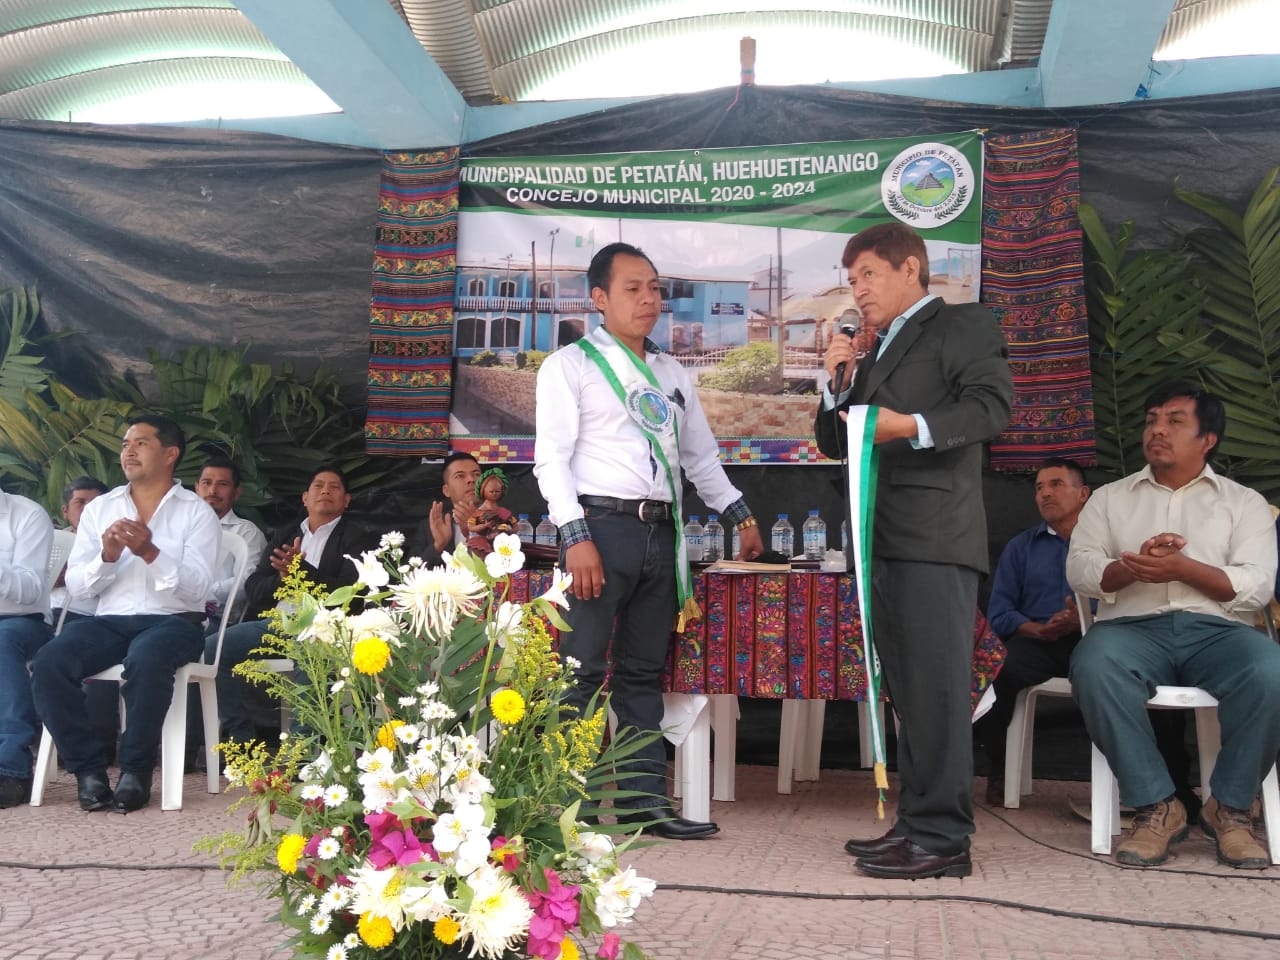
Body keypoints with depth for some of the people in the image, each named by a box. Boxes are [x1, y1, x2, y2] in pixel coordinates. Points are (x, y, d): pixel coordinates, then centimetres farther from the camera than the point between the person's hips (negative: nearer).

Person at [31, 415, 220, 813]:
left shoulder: (197, 511, 3)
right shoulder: (98, 508, 14)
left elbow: (197, 588, -8)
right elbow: (75, 585, 6)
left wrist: (150, 552, -22)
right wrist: (107, 556, -13)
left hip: (173, 621, -3)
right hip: (109, 620, 4)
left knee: (146, 659, -37)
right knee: (48, 663, -26)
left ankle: (136, 770, -19)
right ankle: (88, 769, -12)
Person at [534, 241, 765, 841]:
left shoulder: (672, 374, 20)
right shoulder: (570, 365, 2)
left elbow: (701, 455, 25)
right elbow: (551, 458, -6)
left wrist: (740, 514, 15)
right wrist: (576, 537, -16)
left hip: (661, 532, 6)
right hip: (602, 524, -6)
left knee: (643, 671, 9)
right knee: (583, 669, -7)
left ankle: (644, 800, 14)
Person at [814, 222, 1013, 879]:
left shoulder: (964, 325, 3)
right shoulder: (877, 351, 27)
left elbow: (992, 405, -13)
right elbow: (834, 443, 25)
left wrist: (911, 426, -24)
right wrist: (839, 386, 8)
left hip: (934, 536, -8)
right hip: (885, 540, 8)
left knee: (935, 684, -10)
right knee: (905, 688, 10)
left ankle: (943, 837, -7)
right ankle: (916, 823, 16)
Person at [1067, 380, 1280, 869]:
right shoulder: (1110, 498, 21)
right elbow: (1079, 569, 6)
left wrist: (1182, 567, -14)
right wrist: (1132, 567, -14)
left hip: (1216, 629, 0)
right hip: (1134, 626, 0)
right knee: (1093, 664, -36)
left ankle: (1229, 806, -13)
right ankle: (1156, 806, -22)